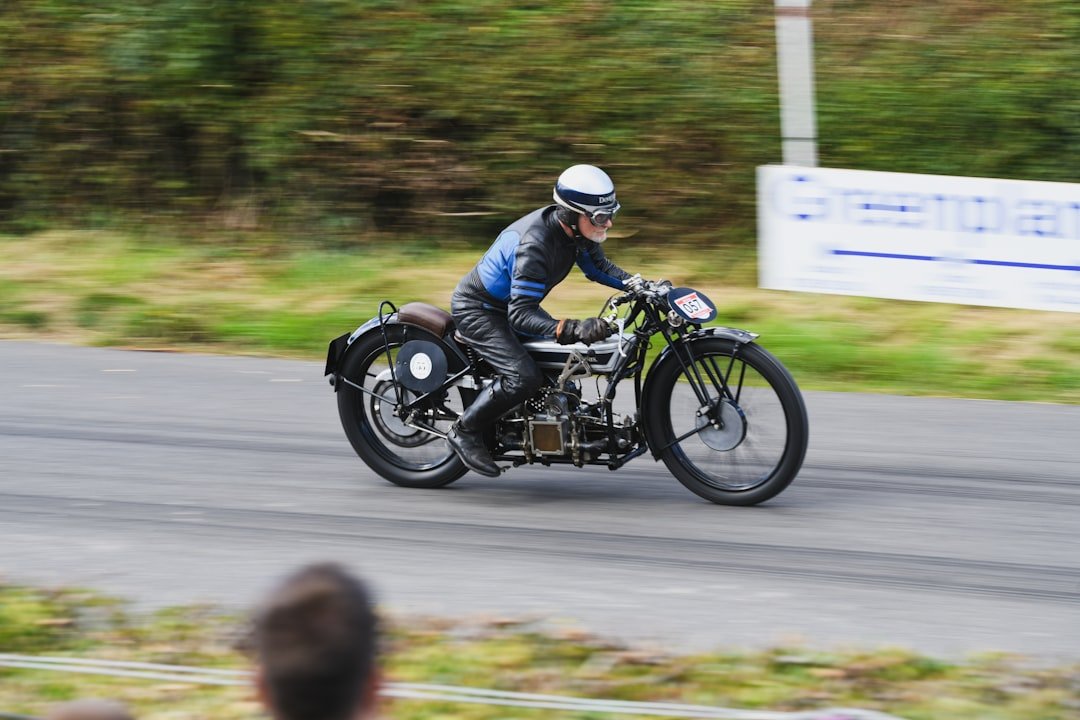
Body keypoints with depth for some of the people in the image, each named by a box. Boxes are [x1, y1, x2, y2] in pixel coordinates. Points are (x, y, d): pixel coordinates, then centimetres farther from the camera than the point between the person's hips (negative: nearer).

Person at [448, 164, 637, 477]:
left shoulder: (576, 229, -9)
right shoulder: (534, 244, -36)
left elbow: (597, 266, 10)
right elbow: (521, 314, -39)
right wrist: (573, 329, -53)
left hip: (509, 305, 9)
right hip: (477, 310, -9)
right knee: (523, 377, -25)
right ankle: (465, 432, -9)